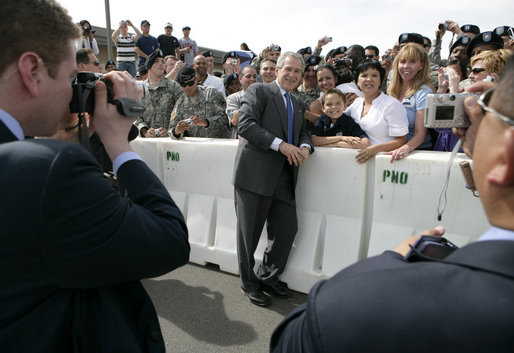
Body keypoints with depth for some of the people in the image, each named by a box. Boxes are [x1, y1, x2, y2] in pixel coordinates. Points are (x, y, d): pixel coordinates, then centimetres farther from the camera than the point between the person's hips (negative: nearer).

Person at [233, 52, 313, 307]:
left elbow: (302, 132, 22)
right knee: (250, 232, 5)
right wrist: (280, 144, -20)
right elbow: (246, 125, -13)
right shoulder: (258, 91, -1)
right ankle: (249, 283, 25)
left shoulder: (296, 105, 23)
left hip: (283, 178, 7)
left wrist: (305, 147, -3)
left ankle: (268, 277, 28)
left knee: (288, 228, 8)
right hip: (255, 174, -7)